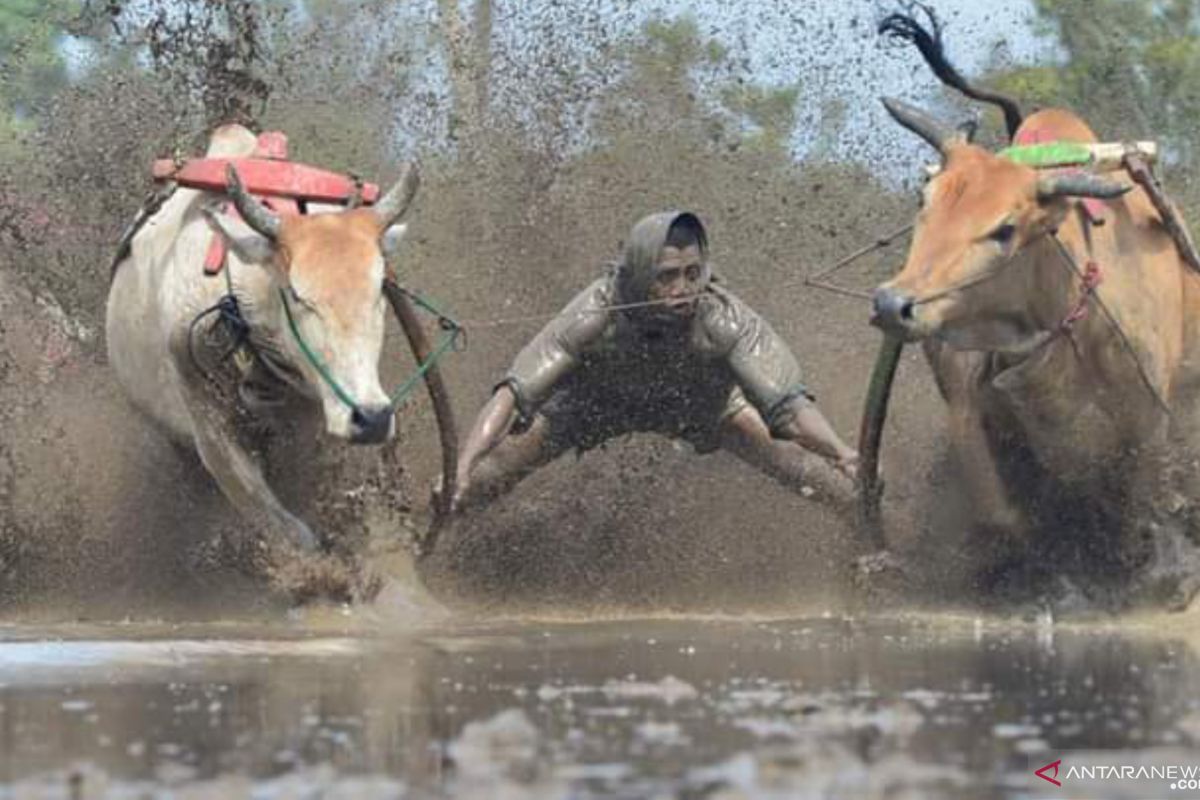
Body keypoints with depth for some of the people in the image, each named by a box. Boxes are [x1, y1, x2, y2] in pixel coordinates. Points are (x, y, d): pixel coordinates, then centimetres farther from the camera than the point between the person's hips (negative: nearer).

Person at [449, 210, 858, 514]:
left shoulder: (724, 319, -40)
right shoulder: (594, 315, -41)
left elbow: (788, 403, -43)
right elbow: (513, 394, -43)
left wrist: (843, 454, -61)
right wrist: (463, 467, -57)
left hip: (699, 398, 1)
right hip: (599, 397, -1)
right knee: (488, 474, -11)